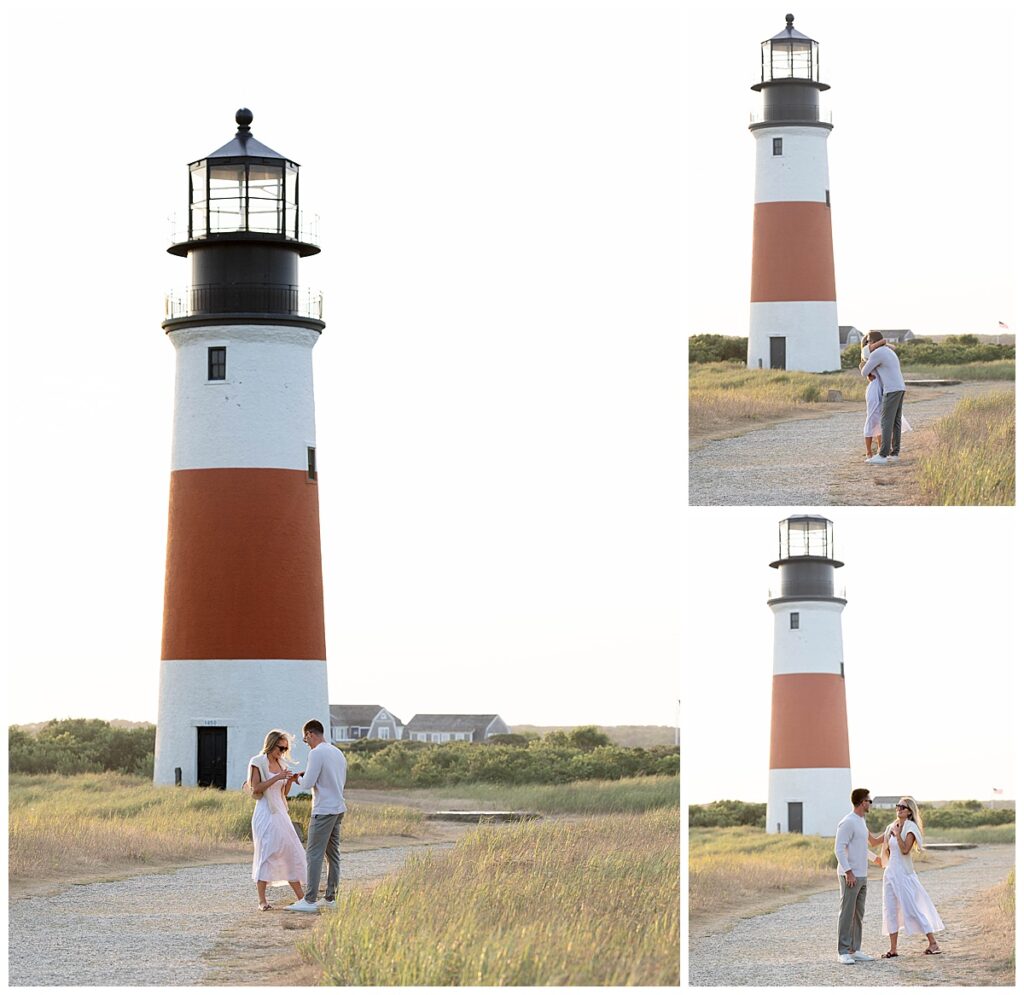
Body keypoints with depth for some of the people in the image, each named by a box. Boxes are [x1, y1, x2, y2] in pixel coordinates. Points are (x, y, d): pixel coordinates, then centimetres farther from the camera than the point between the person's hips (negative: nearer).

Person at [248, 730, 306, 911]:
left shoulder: (280, 764, 14)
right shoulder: (258, 763, -6)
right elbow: (255, 789, -14)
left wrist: (290, 780, 0)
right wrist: (277, 778, -19)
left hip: (280, 813, 7)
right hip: (265, 814, -7)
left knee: (292, 853, 6)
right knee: (266, 854, -7)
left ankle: (301, 897, 11)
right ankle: (262, 901, -4)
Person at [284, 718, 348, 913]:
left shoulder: (317, 753, -13)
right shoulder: (338, 753, 14)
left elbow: (308, 783, -18)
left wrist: (299, 778, 5)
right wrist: (306, 777, 18)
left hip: (323, 810, -9)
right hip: (339, 809, 9)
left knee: (314, 855, -7)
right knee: (333, 854, 11)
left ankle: (309, 901, -9)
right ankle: (331, 898, 13)